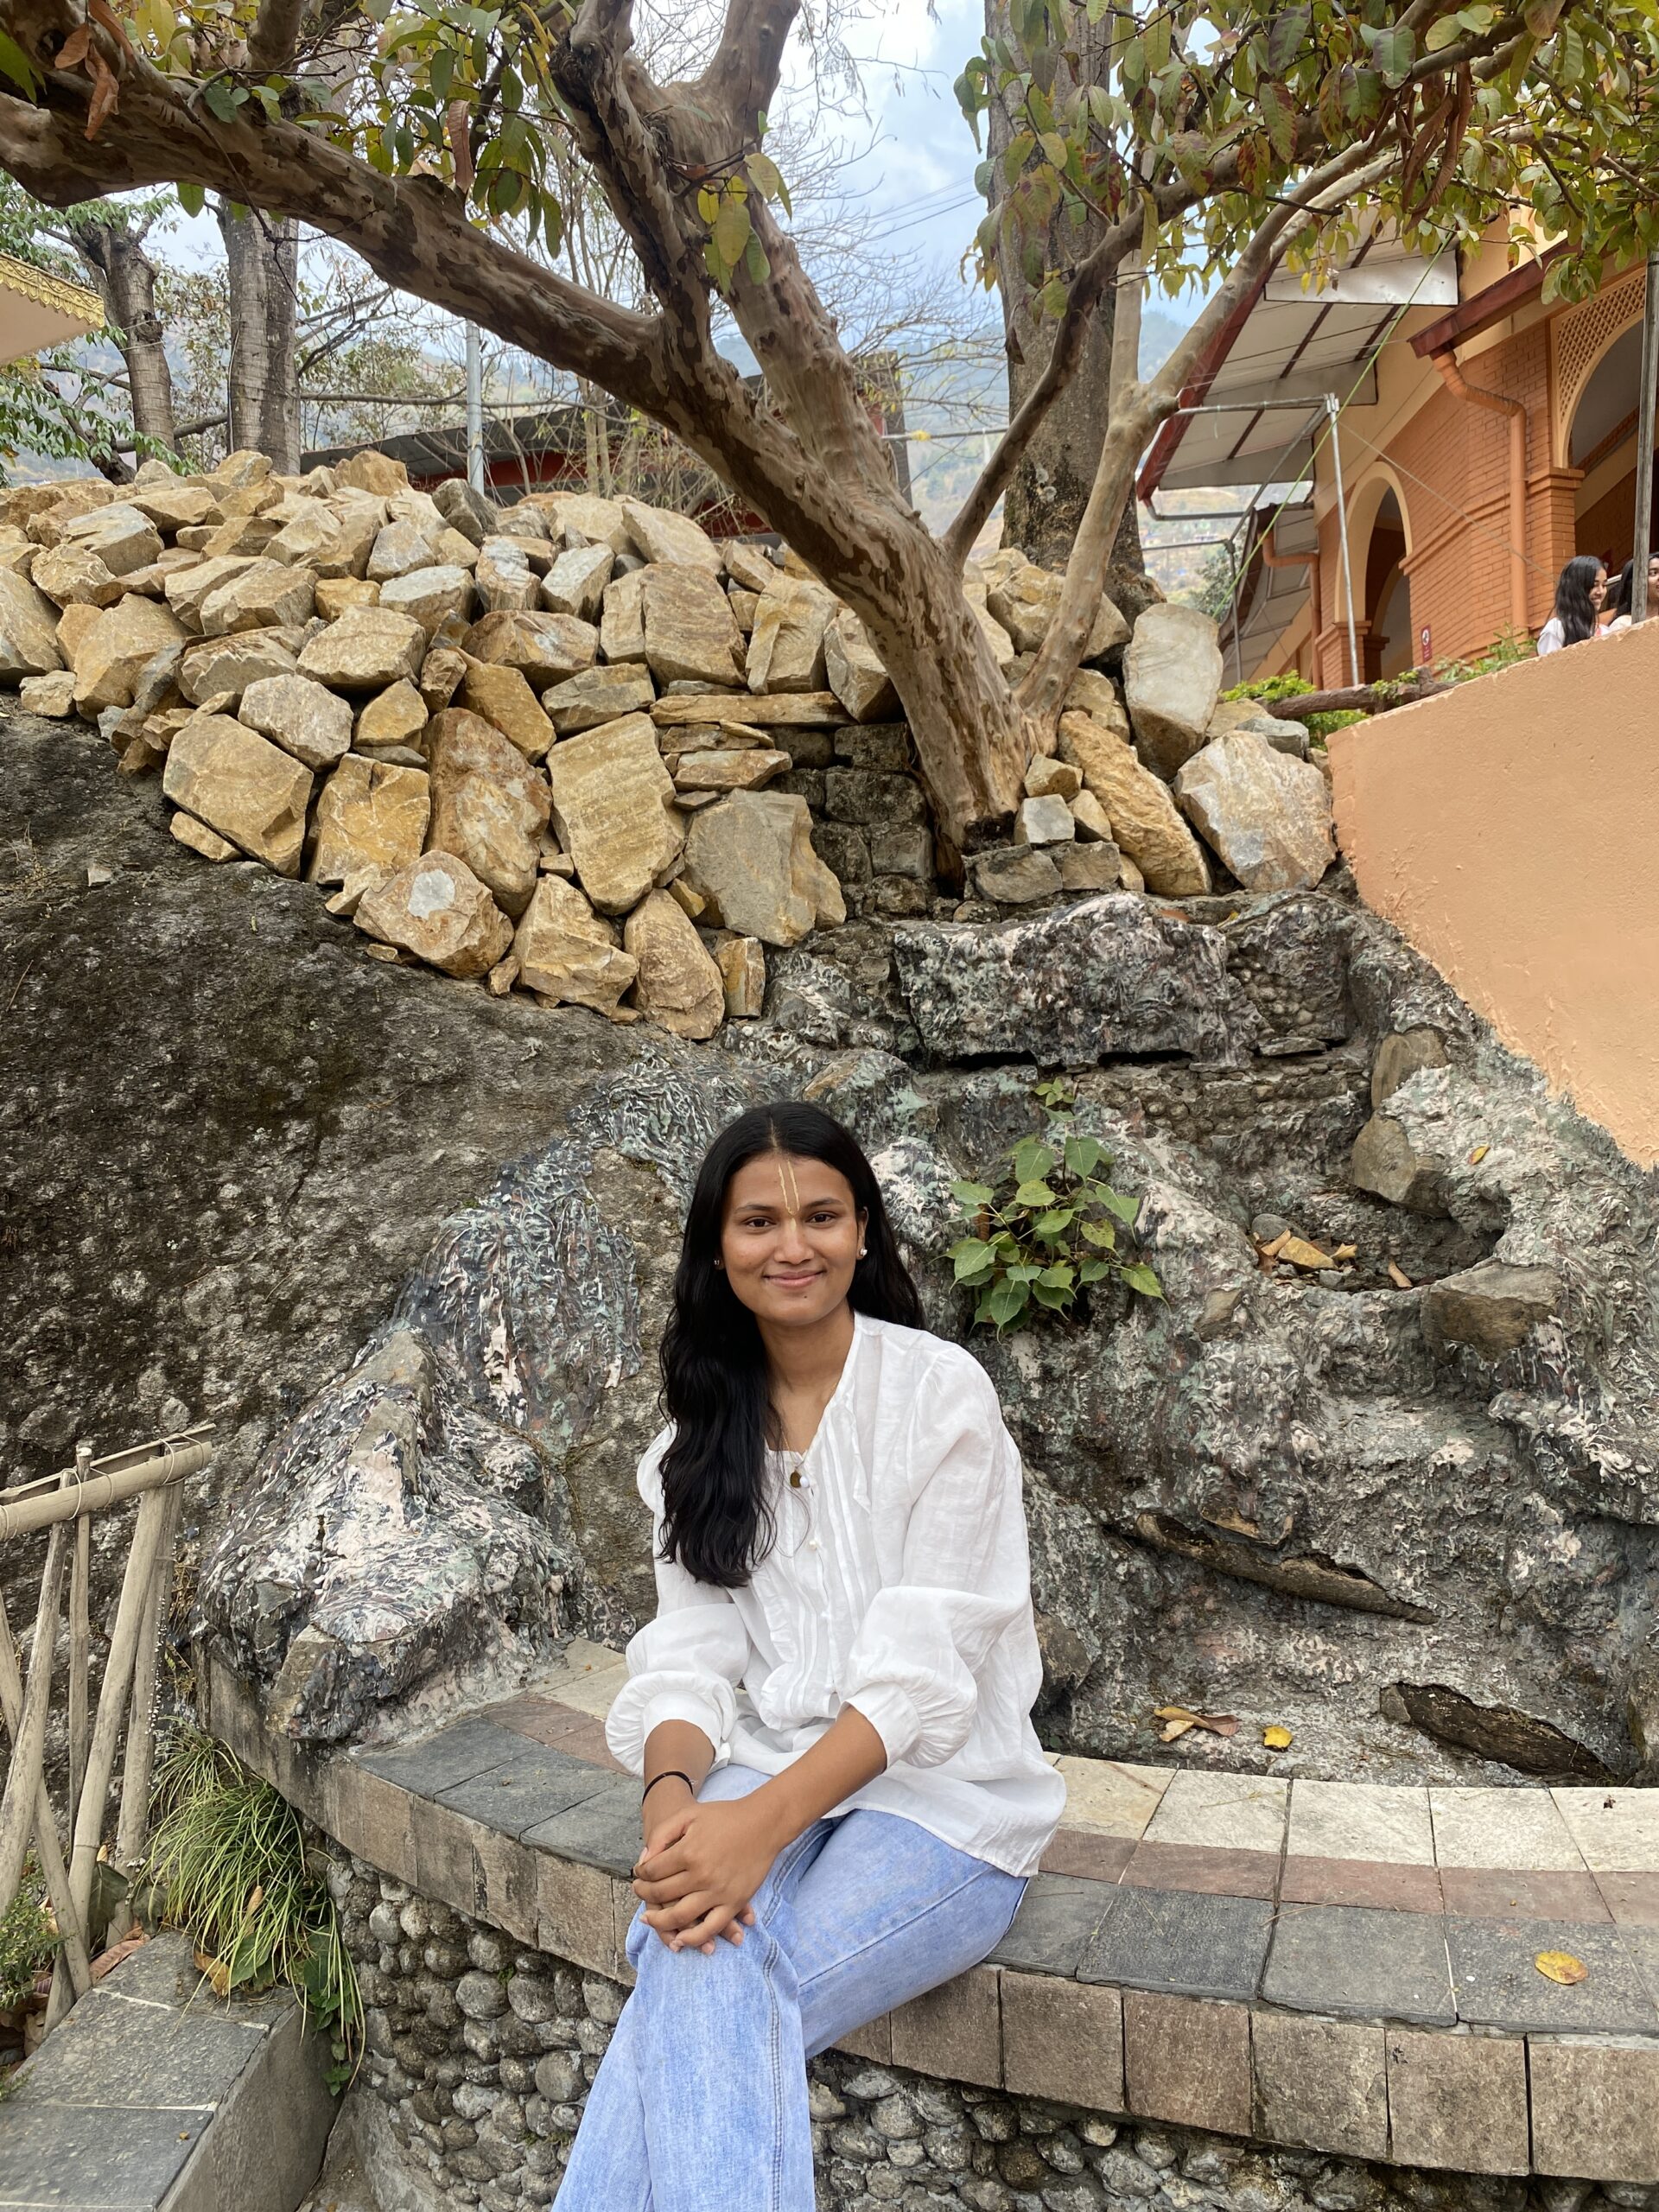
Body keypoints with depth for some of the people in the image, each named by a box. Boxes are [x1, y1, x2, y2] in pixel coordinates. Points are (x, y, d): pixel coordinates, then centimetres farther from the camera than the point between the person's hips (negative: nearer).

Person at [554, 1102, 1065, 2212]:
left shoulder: (941, 1393, -9)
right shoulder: (703, 1431, 7)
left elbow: (920, 1670, -15)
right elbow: (691, 1656, -1)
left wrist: (764, 1821, -27)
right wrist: (673, 1797, -23)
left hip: (938, 1798, -3)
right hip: (765, 1781, 3)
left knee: (698, 1994, -27)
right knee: (705, 1984, -29)